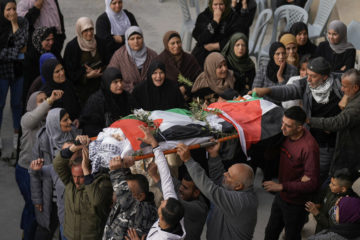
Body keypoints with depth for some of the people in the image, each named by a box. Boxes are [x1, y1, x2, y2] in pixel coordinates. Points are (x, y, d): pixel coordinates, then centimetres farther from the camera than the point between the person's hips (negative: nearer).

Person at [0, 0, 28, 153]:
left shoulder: (22, 22, -2)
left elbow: (21, 43, -15)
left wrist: (15, 24, -17)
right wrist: (18, 51, -12)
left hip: (19, 69, 2)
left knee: (17, 103, 11)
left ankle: (17, 134, 24)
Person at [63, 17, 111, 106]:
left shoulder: (99, 42, 4)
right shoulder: (71, 47, -7)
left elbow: (108, 62, 8)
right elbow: (69, 72, -6)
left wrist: (99, 70, -12)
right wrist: (87, 76, -19)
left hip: (100, 85, 3)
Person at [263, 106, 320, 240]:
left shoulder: (309, 146, -30)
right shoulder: (286, 135, -8)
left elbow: (313, 184, -28)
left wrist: (282, 186, -32)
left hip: (296, 203, -7)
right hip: (281, 196, 7)